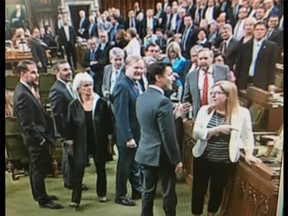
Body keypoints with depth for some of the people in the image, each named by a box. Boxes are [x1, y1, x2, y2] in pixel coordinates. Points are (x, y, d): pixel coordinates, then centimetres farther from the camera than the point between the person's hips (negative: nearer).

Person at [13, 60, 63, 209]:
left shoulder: (27, 89, 4)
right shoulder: (22, 95, -25)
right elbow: (28, 125, -25)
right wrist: (41, 139, -19)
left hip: (39, 139, 10)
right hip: (36, 140, -10)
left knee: (36, 168, 22)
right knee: (39, 169, 6)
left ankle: (39, 194, 39)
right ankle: (42, 200, 22)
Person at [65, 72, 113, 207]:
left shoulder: (101, 102, -7)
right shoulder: (73, 105, -5)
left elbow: (108, 123, -1)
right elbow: (70, 126, 0)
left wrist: (110, 141, 0)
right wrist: (69, 144, 2)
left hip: (99, 143, 1)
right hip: (81, 144, 0)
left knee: (101, 169, 14)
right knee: (78, 171, -4)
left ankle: (101, 194, 33)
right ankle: (75, 199, 7)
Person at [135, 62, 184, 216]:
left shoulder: (141, 98, 4)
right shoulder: (163, 101, -22)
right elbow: (168, 136, -22)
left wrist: (175, 114, 11)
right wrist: (177, 159, -11)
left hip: (145, 152, 8)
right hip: (162, 155, -7)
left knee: (148, 191, 18)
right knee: (169, 194, 10)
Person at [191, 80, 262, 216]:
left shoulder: (242, 113, -7)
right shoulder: (204, 110, -4)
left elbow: (247, 135, 4)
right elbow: (196, 133, -13)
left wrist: (248, 153, -5)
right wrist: (216, 129, -23)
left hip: (225, 162, -1)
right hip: (202, 159, 1)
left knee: (217, 190, 17)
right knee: (199, 189, 13)